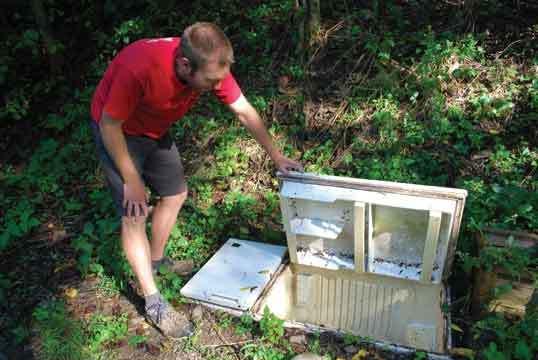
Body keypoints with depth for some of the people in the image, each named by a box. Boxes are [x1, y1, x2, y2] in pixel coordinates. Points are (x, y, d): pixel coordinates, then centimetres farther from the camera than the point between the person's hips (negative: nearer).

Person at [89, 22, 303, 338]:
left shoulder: (211, 66, -23)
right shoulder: (139, 68, -41)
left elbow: (245, 112, -11)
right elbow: (109, 125, -27)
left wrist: (277, 157, -8)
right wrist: (132, 180, -20)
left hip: (156, 130, 6)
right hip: (116, 130, -6)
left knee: (176, 194, 12)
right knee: (134, 214, -10)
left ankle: (156, 260, 34)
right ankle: (154, 302, 1)